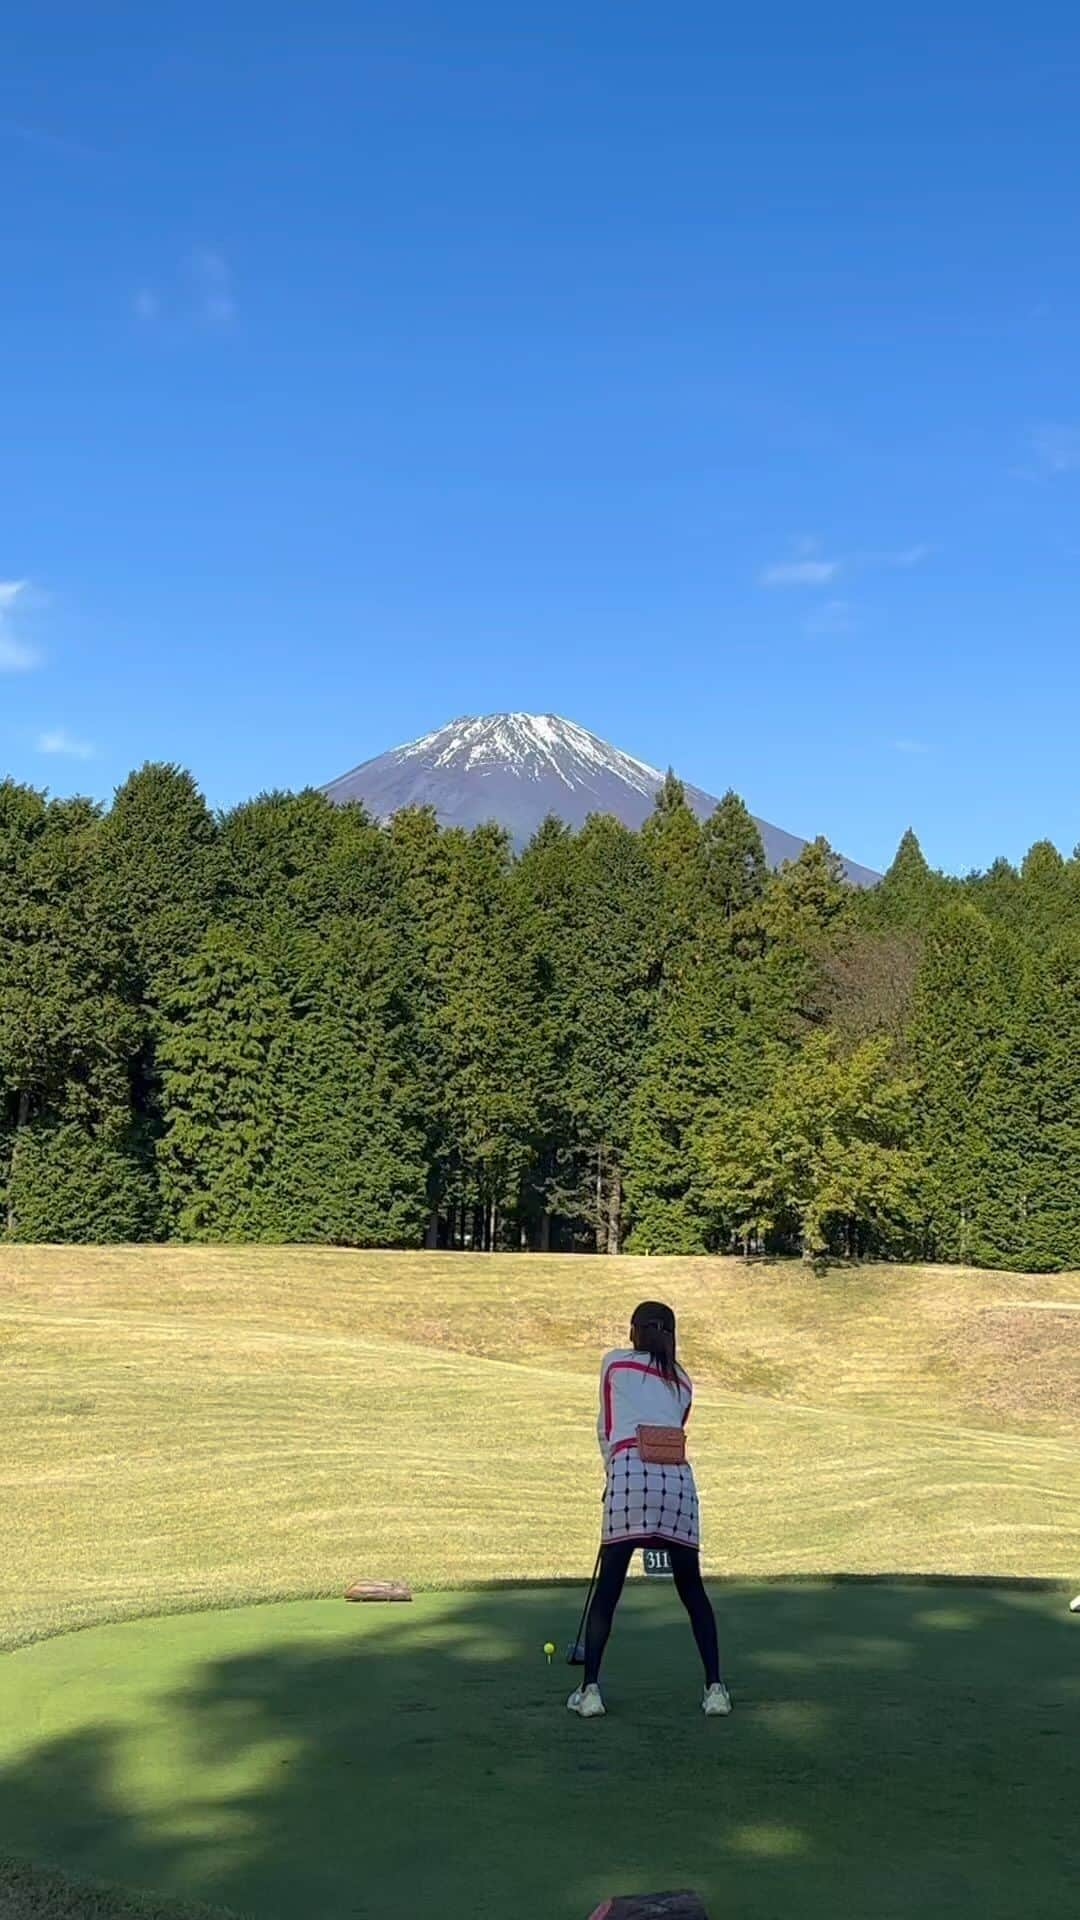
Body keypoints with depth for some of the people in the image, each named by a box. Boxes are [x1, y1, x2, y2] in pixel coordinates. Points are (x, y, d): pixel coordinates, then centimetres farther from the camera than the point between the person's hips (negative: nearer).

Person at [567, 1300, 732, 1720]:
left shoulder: (614, 1362, 16)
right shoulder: (682, 1380, 25)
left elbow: (606, 1428, 19)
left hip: (630, 1469, -3)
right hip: (679, 1475, 3)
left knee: (608, 1586, 3)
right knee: (691, 1587, 12)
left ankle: (589, 1689, 1)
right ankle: (715, 1688, 8)